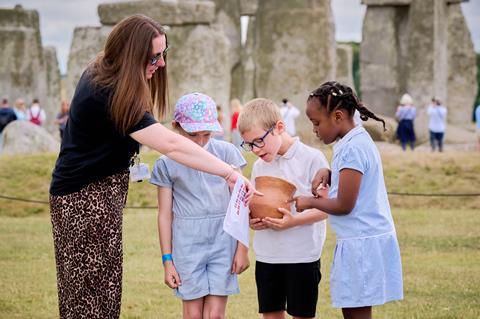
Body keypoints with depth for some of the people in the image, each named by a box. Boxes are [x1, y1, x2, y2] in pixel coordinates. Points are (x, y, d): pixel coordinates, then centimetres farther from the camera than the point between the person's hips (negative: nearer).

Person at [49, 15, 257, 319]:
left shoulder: (99, 74, 7)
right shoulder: (111, 96, -23)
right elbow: (170, 144, -29)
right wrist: (229, 173, -30)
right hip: (87, 199, -10)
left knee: (84, 292, 10)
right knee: (95, 293, -7)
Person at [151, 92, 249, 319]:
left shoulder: (226, 152, 0)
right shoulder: (167, 163, 1)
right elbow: (165, 214, 5)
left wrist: (242, 247, 1)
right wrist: (167, 260, 4)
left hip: (222, 240, 0)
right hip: (186, 244, 0)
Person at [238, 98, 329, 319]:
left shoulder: (312, 158, -9)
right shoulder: (259, 166, 8)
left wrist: (294, 221, -25)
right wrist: (251, 220, -6)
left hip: (302, 256, -5)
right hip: (266, 256, 5)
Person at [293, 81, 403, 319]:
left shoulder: (351, 149, -19)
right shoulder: (358, 140, 12)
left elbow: (344, 206, -19)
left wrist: (310, 202, -3)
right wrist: (327, 174, 5)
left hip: (362, 243, -10)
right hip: (365, 239, 10)